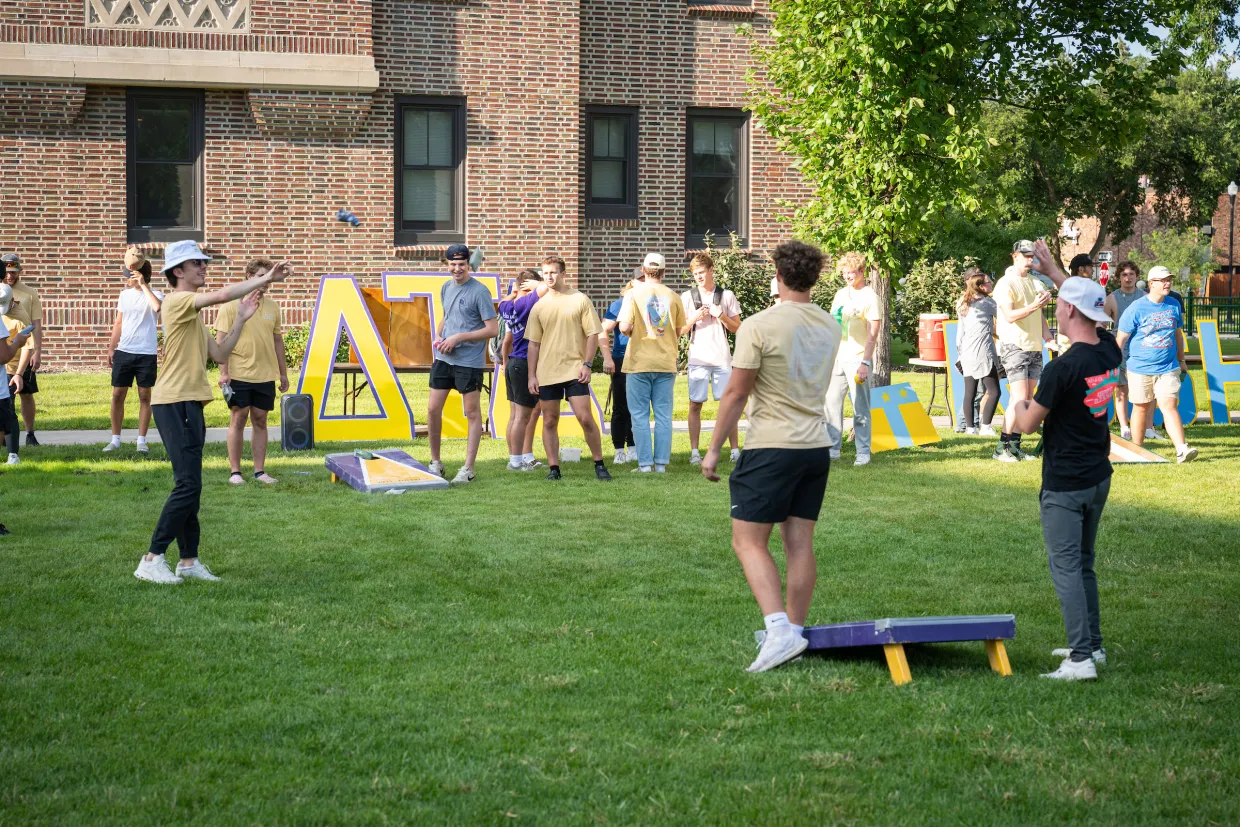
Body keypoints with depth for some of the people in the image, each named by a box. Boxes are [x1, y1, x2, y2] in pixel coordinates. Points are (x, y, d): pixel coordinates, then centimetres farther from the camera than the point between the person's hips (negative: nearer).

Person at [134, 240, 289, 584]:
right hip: (175, 403, -10)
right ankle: (152, 561, -11)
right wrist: (265, 278, -18)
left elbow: (219, 355, 18)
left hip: (190, 404, 10)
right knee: (188, 485, -14)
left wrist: (241, 320, 10)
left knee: (190, 486, 11)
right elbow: (220, 296, -24)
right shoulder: (176, 301, -8)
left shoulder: (193, 314, 22)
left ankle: (189, 561, 16)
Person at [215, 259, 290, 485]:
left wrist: (283, 372, 15)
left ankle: (260, 471, 12)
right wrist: (223, 372, -13)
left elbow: (277, 340, 16)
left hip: (266, 375, 4)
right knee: (238, 420, 0)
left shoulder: (272, 307, 9)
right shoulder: (232, 305, -5)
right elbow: (221, 340, -7)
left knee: (260, 421, 7)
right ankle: (234, 472, 6)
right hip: (239, 375, -4)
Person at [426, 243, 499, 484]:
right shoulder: (446, 288, 11)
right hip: (443, 359, 7)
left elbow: (493, 329, -13)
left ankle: (468, 468, 8)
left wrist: (459, 338, -16)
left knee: (472, 413, 3)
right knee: (433, 410, 6)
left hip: (469, 362, -7)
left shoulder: (479, 291, -11)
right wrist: (437, 336, 5)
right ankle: (435, 462, 20)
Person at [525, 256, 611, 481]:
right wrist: (532, 375, 6)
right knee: (550, 421, 4)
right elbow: (534, 343, 11)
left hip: (574, 370, -3)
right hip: (546, 373, 3)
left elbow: (592, 334, 1)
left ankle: (599, 464, 3)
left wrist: (587, 364, -9)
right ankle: (553, 468, 11)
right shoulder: (539, 307, 9)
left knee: (585, 418, -9)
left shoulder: (580, 300, 1)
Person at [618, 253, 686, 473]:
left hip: (639, 363, -2)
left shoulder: (634, 294, -7)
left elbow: (624, 327, -15)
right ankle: (661, 463, 6)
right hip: (666, 362, 2)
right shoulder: (672, 297, 2)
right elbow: (679, 330, 9)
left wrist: (633, 333, 7)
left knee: (640, 415, 4)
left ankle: (645, 463, 1)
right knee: (663, 415, 7)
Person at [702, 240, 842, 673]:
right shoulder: (830, 327, 9)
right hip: (816, 446, 7)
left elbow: (736, 394, -11)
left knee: (749, 542, -3)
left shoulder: (758, 326, -12)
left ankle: (780, 628, -17)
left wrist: (713, 449, -3)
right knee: (800, 543, 10)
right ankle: (793, 633, 16)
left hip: (771, 447, -6)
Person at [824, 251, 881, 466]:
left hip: (857, 359, -6)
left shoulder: (870, 297, -6)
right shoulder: (840, 294, 13)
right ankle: (833, 448, 12)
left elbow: (873, 334, -10)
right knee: (832, 403, 5)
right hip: (838, 358, 6)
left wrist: (865, 362, -17)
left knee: (860, 408, -2)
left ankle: (863, 452, 4)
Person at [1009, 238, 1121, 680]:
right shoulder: (1110, 352, 0)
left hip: (1064, 485, -8)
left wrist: (1020, 407, 10)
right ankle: (1091, 644, 24)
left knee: (1066, 567, -6)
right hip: (1099, 476, 8)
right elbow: (1090, 303, 22)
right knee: (1083, 563, 19)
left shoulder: (1062, 368, -22)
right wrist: (1053, 270, 27)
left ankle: (1081, 659, -11)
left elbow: (1027, 424, -12)